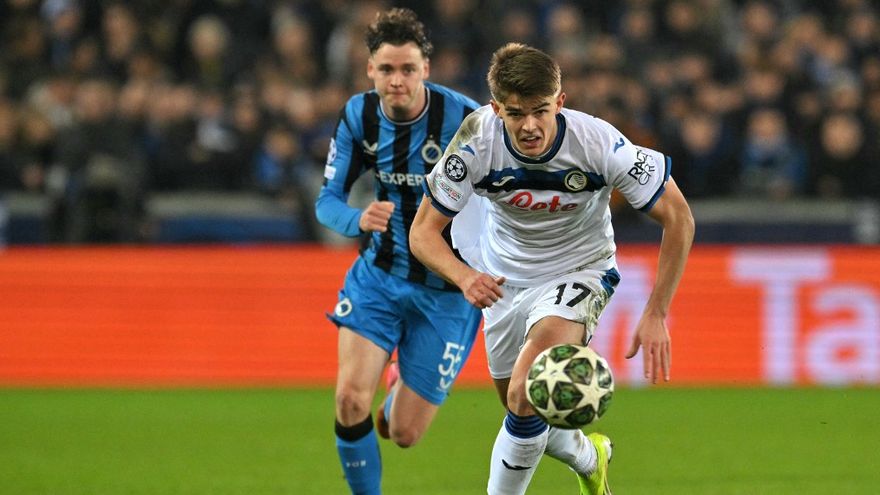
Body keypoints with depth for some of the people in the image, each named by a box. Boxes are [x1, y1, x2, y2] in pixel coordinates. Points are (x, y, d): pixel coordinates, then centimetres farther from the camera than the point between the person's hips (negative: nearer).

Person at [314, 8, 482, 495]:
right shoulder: (359, 115, -7)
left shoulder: (464, 118, -19)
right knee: (351, 398, -17)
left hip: (447, 289, -2)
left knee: (403, 433, 1)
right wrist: (358, 219, -25)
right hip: (380, 274, 2)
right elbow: (328, 199, -2)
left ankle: (402, 395, 39)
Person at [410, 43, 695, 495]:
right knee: (527, 421, 16)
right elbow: (423, 231, -19)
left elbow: (678, 218, -19)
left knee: (525, 397, -26)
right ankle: (589, 457, 49)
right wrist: (464, 276, -40)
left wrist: (656, 314, -22)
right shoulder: (477, 143, -26)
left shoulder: (599, 143, -30)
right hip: (505, 277, 3)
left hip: (579, 270, -3)